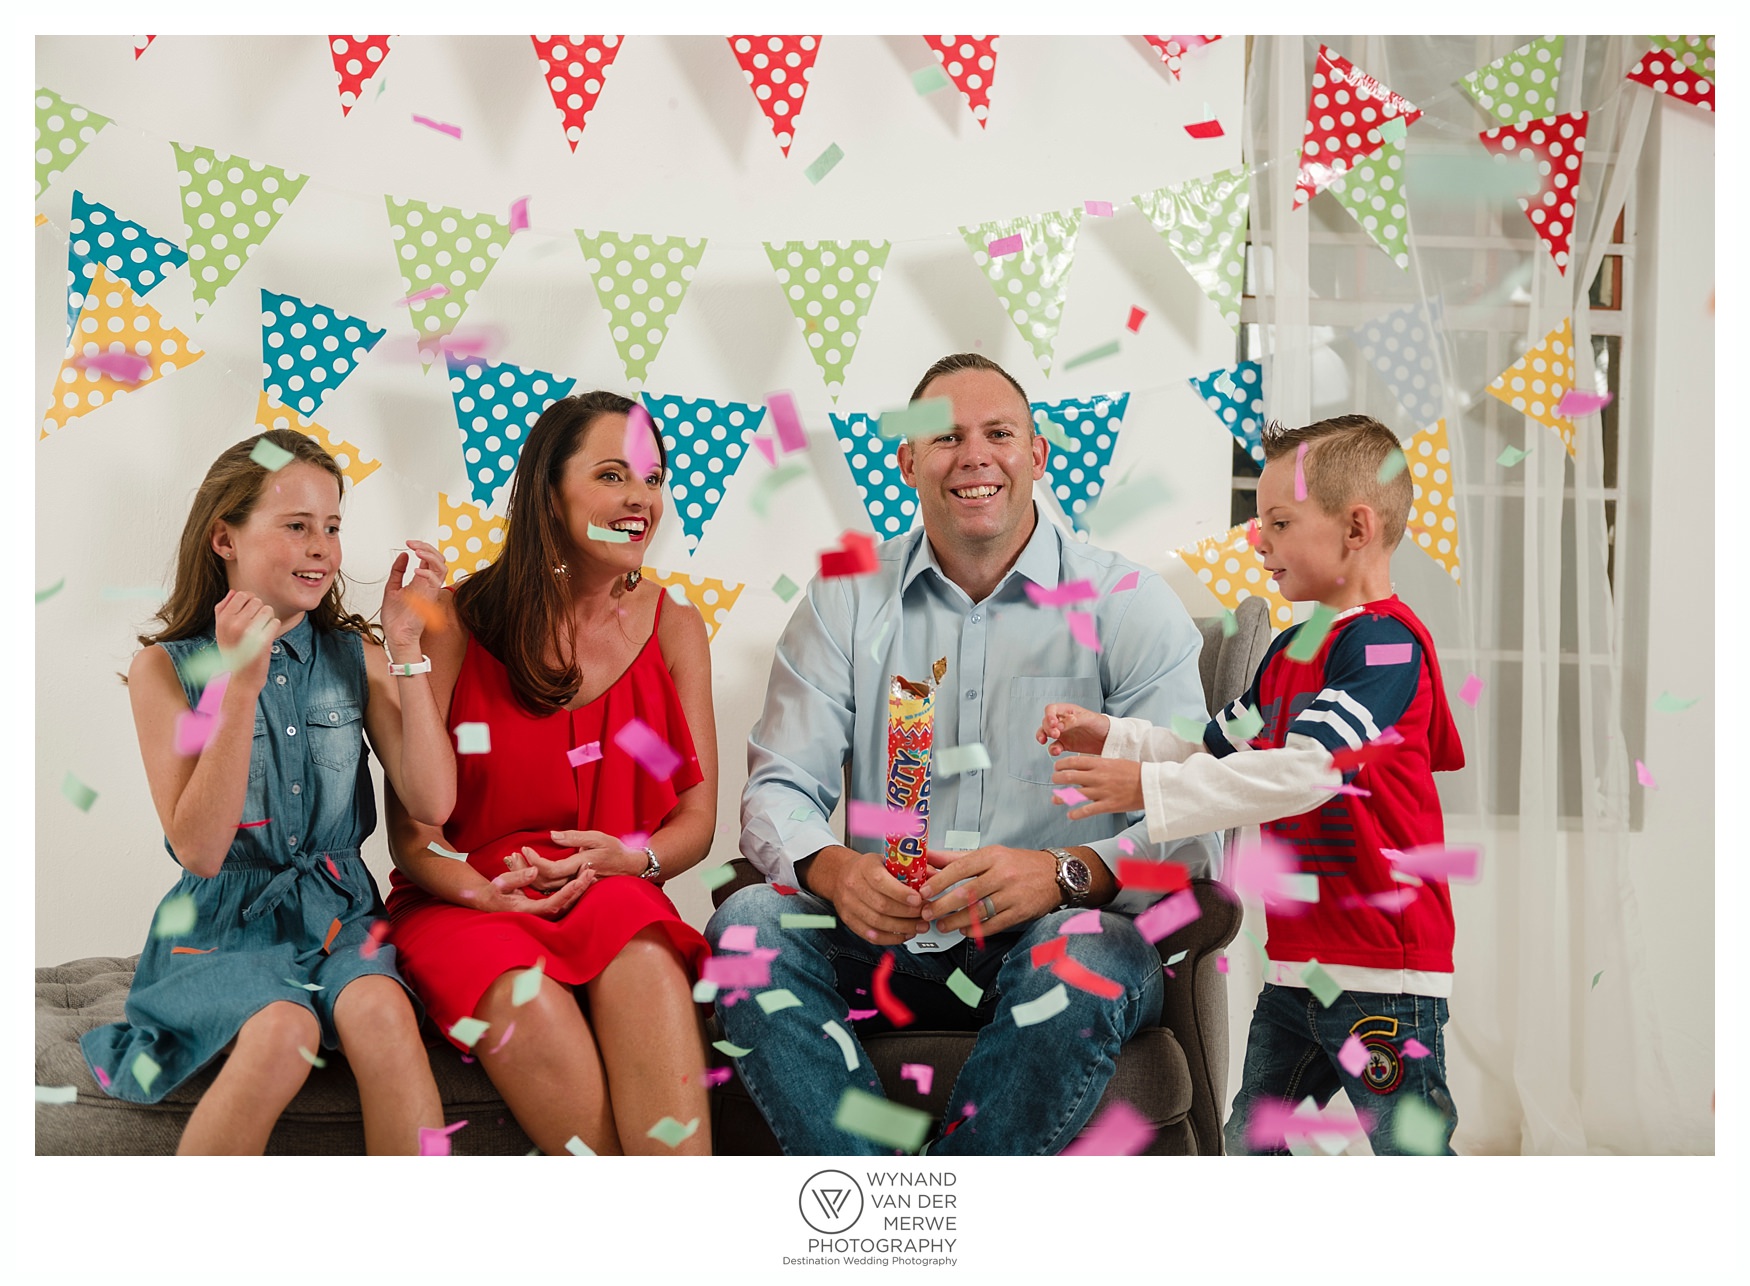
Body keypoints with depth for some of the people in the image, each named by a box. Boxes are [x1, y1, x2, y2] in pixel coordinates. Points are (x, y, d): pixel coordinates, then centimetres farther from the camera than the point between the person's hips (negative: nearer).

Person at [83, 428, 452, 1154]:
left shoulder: (355, 656, 6)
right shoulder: (165, 667, -2)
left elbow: (432, 804, -4)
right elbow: (197, 849, -11)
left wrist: (406, 649, -8)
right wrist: (240, 687, -19)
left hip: (338, 912, 2)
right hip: (224, 924, -2)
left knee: (380, 1010, -32)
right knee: (283, 1030, -33)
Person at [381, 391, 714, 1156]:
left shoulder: (674, 627, 9)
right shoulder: (458, 621, 1)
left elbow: (697, 817, 8)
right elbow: (409, 826, -2)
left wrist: (628, 856, -14)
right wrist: (485, 890, -21)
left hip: (617, 900, 2)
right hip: (468, 905, -1)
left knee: (643, 961, -35)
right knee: (531, 1004, -35)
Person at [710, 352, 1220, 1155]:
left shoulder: (1127, 605, 0)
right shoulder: (846, 600, 8)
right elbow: (779, 791, 3)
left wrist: (1063, 874, -28)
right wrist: (834, 870, -21)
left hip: (1058, 930, -2)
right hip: (890, 942, 2)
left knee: (1082, 958, -35)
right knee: (746, 925, -25)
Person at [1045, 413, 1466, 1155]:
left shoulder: (1385, 641, -17)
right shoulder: (1291, 649, 13)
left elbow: (1307, 770, -27)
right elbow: (1218, 751, 20)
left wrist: (1149, 789, -25)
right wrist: (1112, 738, 7)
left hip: (1385, 968, -9)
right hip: (1297, 965, 9)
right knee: (1251, 1144, 16)